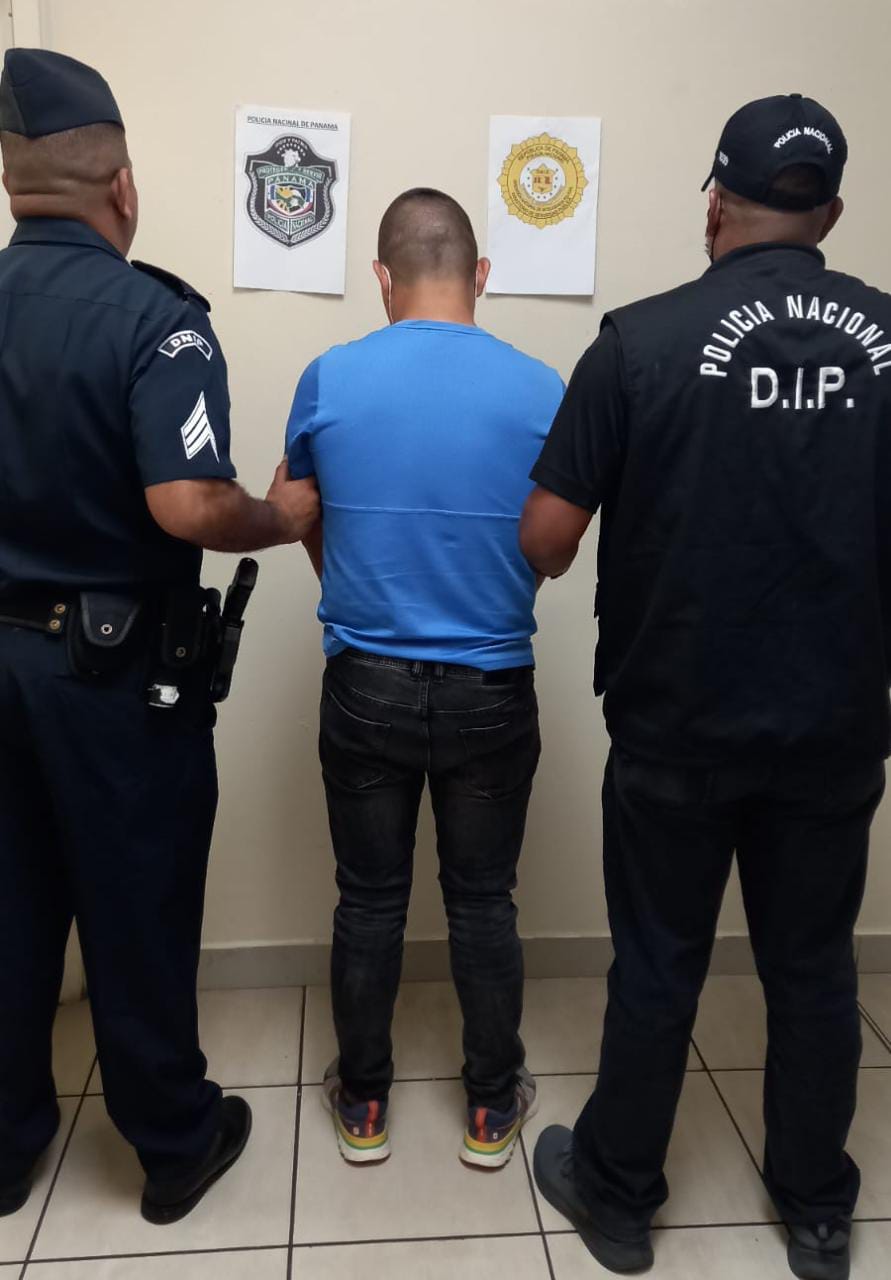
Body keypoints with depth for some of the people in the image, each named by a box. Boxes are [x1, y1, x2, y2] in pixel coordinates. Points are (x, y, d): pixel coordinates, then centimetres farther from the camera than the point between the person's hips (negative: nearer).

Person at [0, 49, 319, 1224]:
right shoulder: (154, 315, -16)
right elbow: (186, 507, -26)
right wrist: (283, 520, -8)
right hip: (117, 668, -5)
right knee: (137, 916, 10)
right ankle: (176, 1145, 30)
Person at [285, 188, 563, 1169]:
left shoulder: (328, 379, -6)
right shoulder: (540, 391, -7)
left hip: (366, 685, 0)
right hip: (491, 691, 0)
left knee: (370, 899, 15)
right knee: (482, 901, 14)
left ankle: (362, 1104, 32)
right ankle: (492, 1108, 31)